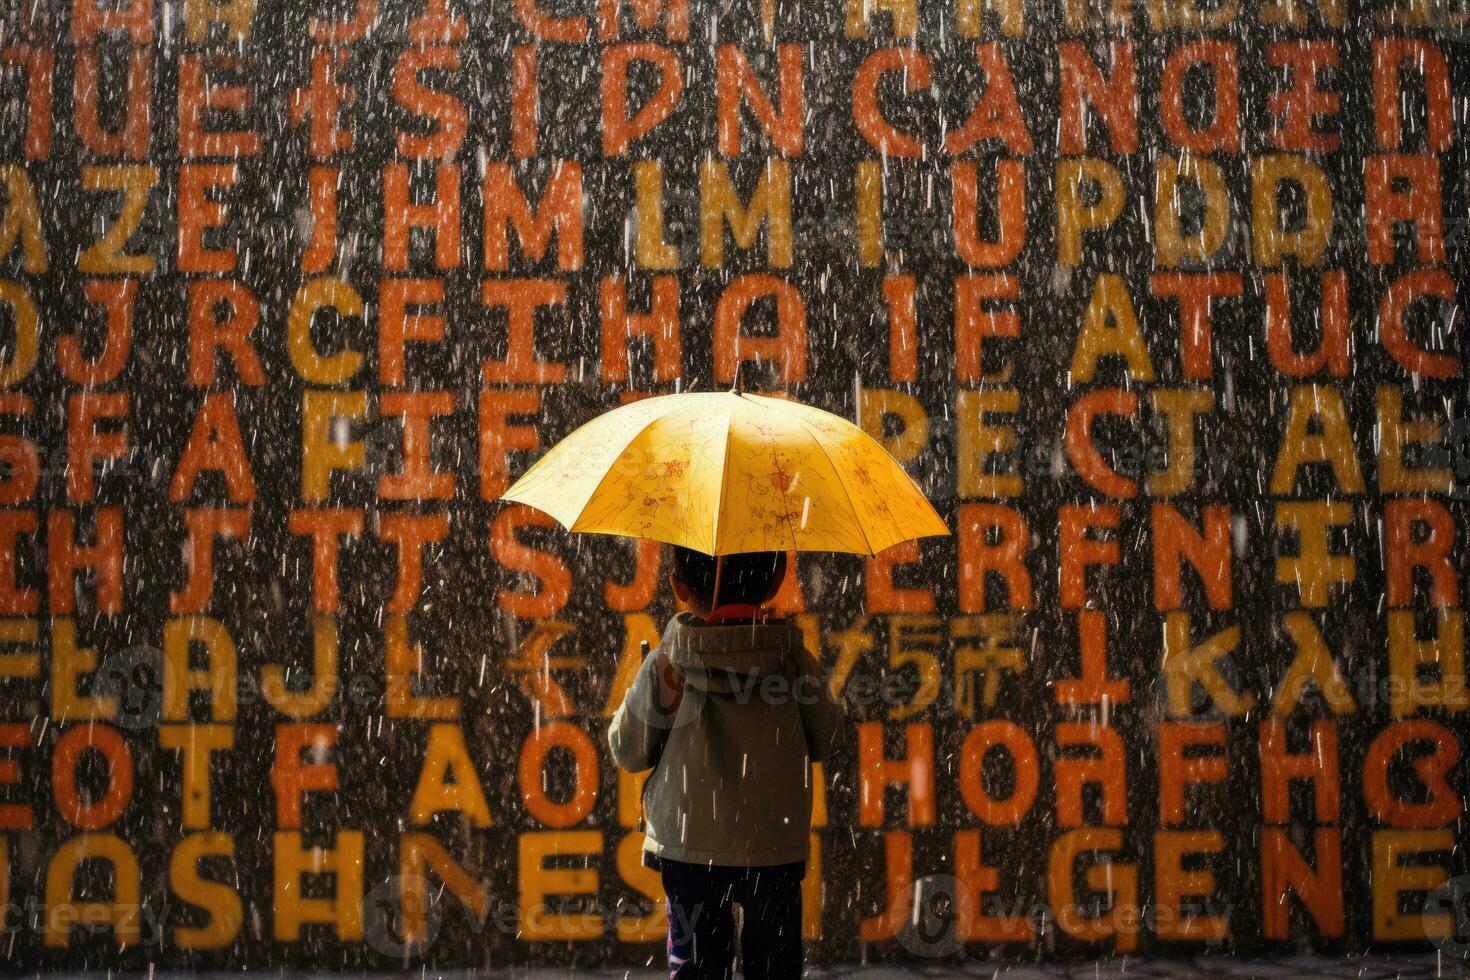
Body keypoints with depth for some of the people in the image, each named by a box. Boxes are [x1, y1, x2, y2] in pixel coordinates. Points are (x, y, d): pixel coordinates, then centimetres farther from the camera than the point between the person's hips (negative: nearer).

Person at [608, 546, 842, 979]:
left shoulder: (666, 665, -10)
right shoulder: (793, 659, -8)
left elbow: (629, 752, -3)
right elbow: (822, 740, 5)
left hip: (689, 846, 0)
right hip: (776, 846, 1)